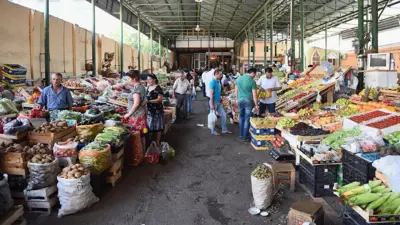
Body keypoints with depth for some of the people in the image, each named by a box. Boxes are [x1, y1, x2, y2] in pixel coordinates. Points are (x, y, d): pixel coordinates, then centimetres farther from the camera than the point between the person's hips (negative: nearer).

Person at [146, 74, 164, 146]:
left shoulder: (158, 88, -10)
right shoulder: (148, 87, 12)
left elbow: (160, 99, -17)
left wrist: (149, 101, -24)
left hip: (157, 110, -7)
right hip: (149, 110, 7)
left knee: (157, 127, 1)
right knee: (150, 127, 10)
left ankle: (157, 143, 10)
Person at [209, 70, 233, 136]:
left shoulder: (218, 82, 9)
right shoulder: (213, 82, -17)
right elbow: (211, 94, -19)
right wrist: (211, 104, -21)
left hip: (219, 102, 8)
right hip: (214, 102, -8)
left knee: (223, 115, 9)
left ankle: (224, 130, 18)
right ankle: (213, 131, 17)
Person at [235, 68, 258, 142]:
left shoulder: (239, 79, 3)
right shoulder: (252, 81, -13)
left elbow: (236, 90, 11)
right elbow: (254, 94, -11)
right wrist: (256, 105, -4)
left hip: (240, 100, 5)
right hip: (248, 101, -5)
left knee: (241, 117, 19)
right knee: (247, 119, 3)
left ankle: (241, 134, 27)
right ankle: (245, 137, 9)